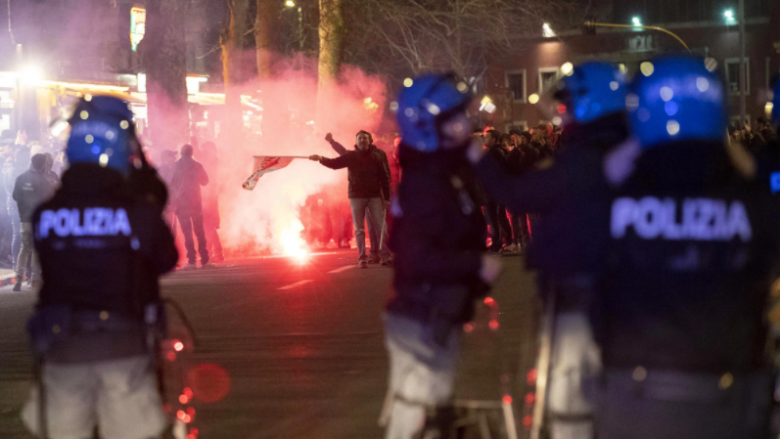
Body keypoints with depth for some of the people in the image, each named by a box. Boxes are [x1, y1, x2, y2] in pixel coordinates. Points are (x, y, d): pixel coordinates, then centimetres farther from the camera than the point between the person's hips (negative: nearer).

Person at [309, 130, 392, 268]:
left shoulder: (378, 155, -1)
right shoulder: (351, 156, 2)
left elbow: (385, 177, -1)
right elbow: (335, 163, -5)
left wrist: (386, 198, -5)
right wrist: (321, 159, -24)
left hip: (375, 196, -1)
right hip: (356, 196, 1)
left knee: (382, 227, -1)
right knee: (359, 229, 3)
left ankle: (386, 257, 4)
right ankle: (362, 259, 7)